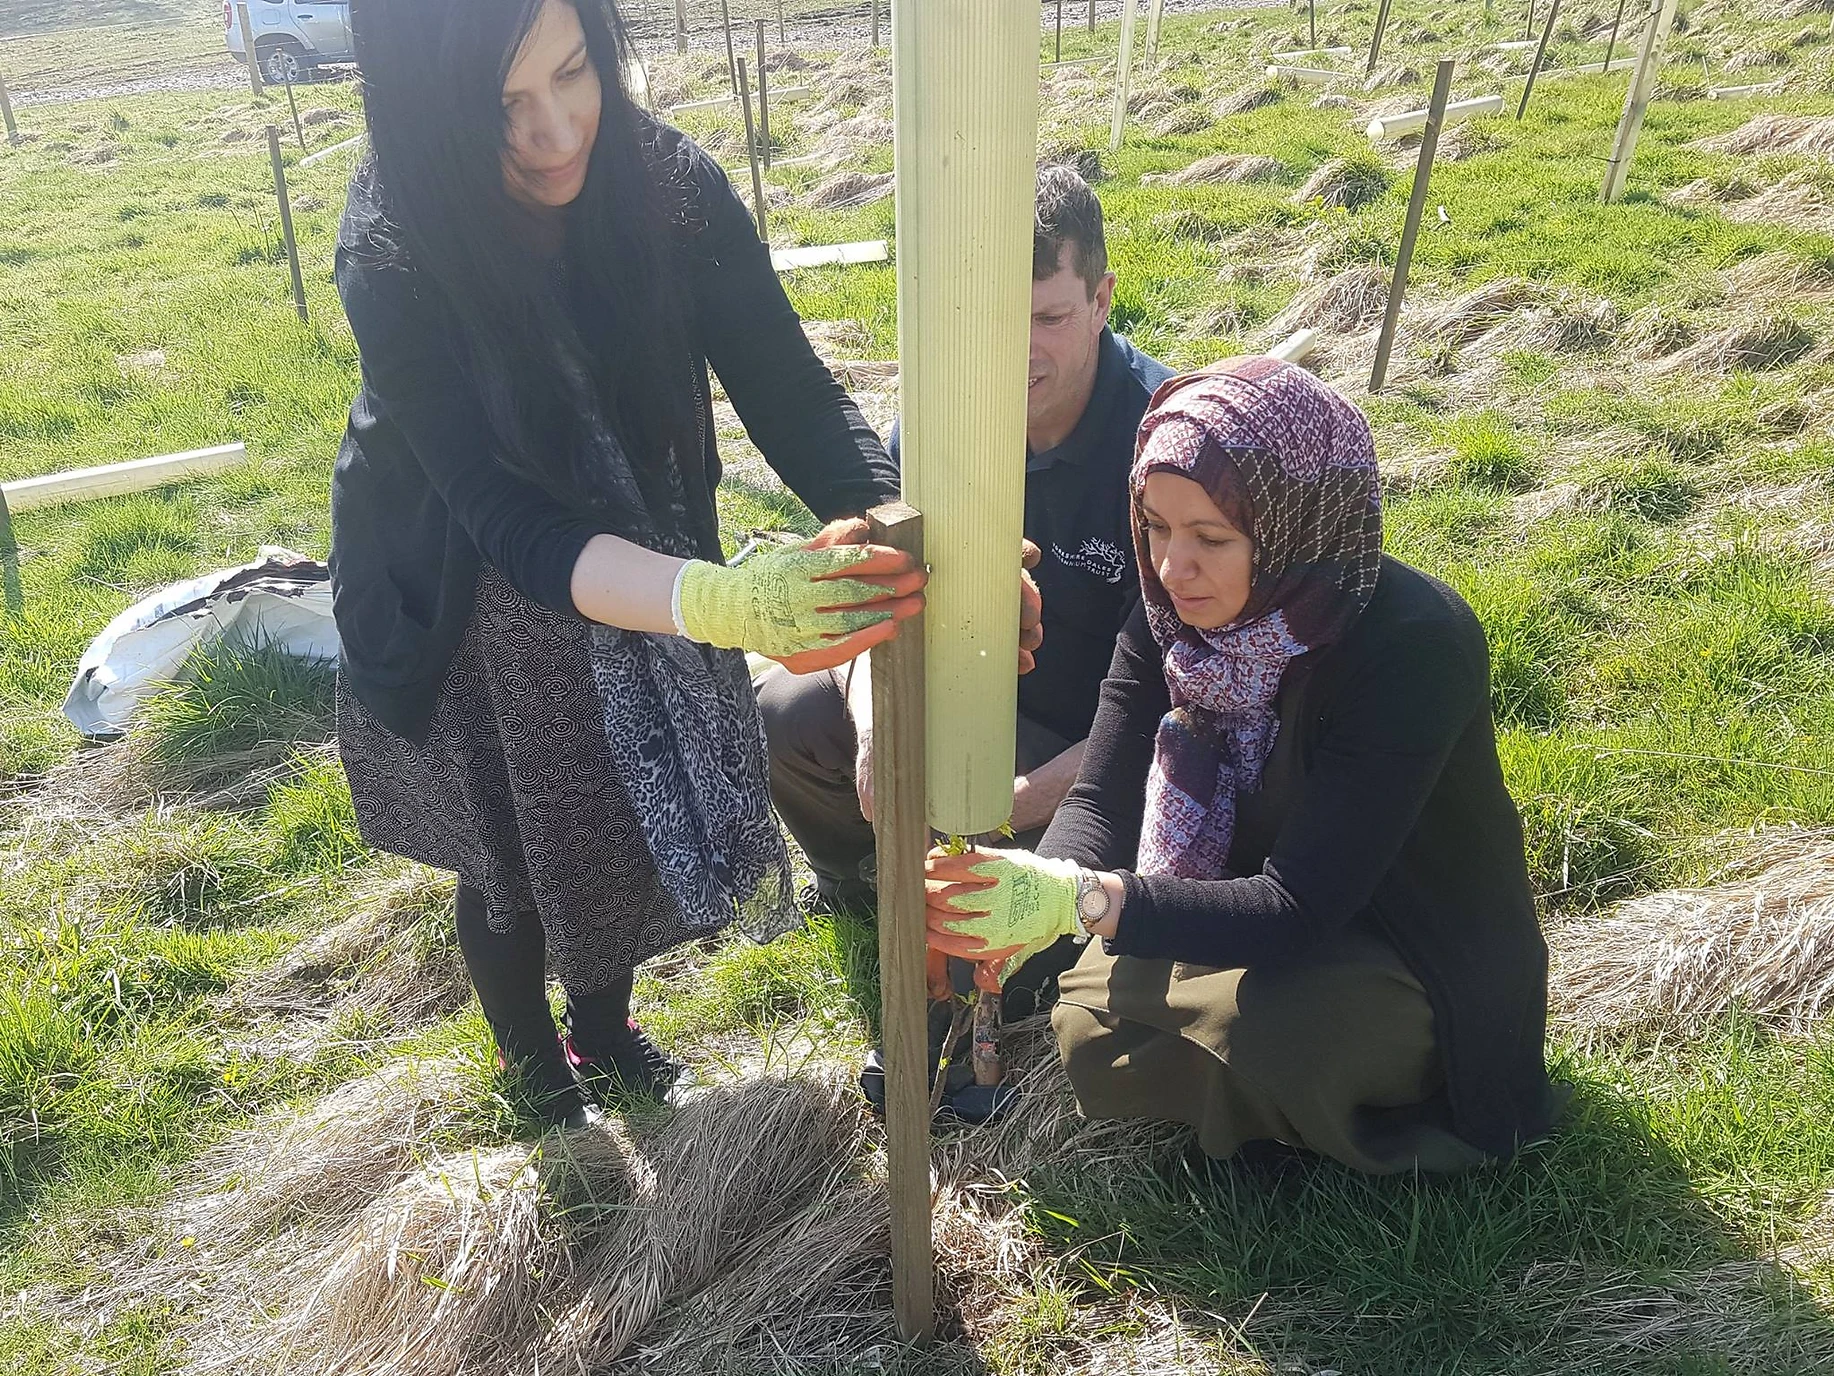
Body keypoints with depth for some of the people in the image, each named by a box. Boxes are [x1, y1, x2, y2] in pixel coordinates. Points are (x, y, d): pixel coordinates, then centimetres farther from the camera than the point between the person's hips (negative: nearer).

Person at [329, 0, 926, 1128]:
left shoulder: (670, 187, -24)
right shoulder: (393, 262, -32)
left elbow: (789, 388, -25)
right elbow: (512, 525, -39)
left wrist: (889, 525, -46)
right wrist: (722, 601, -56)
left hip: (637, 566, 3)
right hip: (468, 599, -3)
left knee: (638, 813, 17)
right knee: (514, 855, 12)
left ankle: (606, 1024, 49)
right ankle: (536, 1066, 45)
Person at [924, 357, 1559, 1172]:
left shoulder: (1413, 646, -32)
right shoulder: (1173, 612, -12)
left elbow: (1299, 910, -34)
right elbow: (1100, 801, -15)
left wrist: (1084, 901, -46)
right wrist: (1033, 897, -37)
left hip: (1421, 963, -5)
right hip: (1250, 914, 5)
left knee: (1263, 1030, -34)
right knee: (1089, 1034, -15)